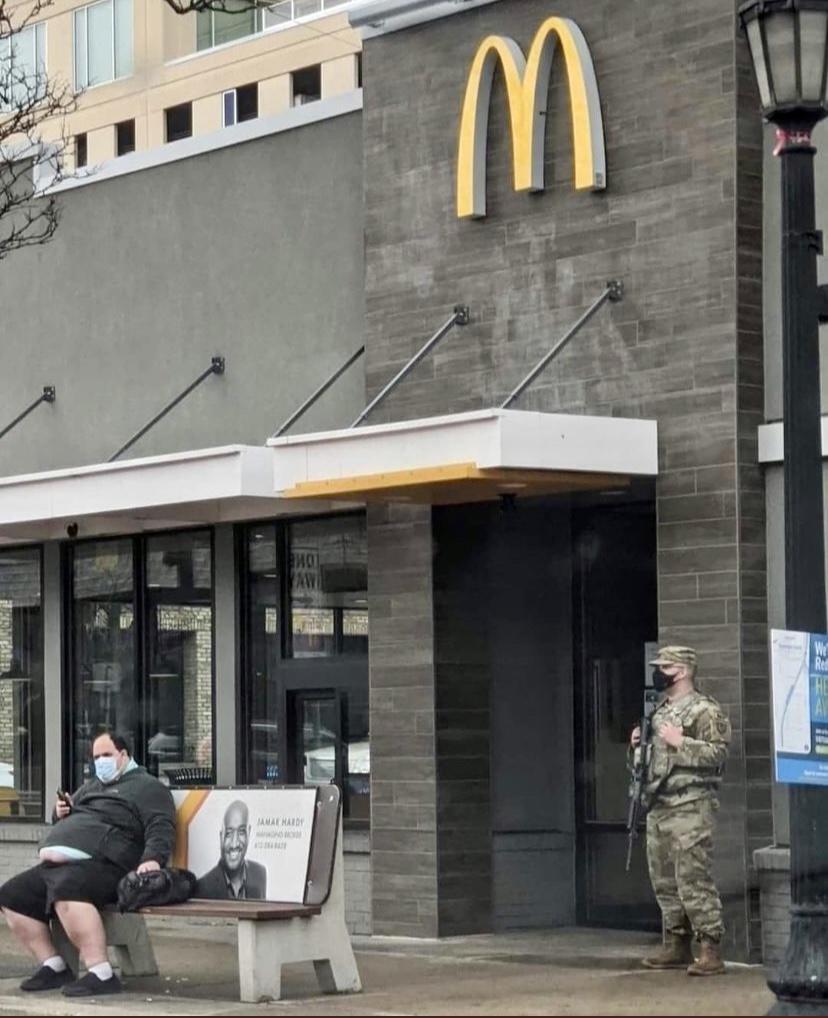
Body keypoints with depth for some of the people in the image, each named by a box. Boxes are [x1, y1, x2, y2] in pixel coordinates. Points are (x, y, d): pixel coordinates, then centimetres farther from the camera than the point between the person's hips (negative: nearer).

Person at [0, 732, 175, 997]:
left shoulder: (146, 786, 7)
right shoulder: (90, 786, 32)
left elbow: (161, 828, -9)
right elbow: (68, 824, 41)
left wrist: (152, 859, -28)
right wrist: (61, 814, 15)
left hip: (103, 864, -9)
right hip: (58, 864, 9)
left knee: (66, 891, -38)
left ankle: (101, 975, -39)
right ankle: (54, 968, 1)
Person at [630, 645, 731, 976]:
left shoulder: (704, 710, -7)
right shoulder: (658, 711, 19)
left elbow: (718, 753, -17)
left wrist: (680, 742, -21)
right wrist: (638, 745, 8)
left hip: (689, 809, -9)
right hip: (657, 808, 9)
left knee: (693, 880, -13)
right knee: (664, 881, 11)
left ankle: (711, 951, -12)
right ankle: (677, 946, 19)